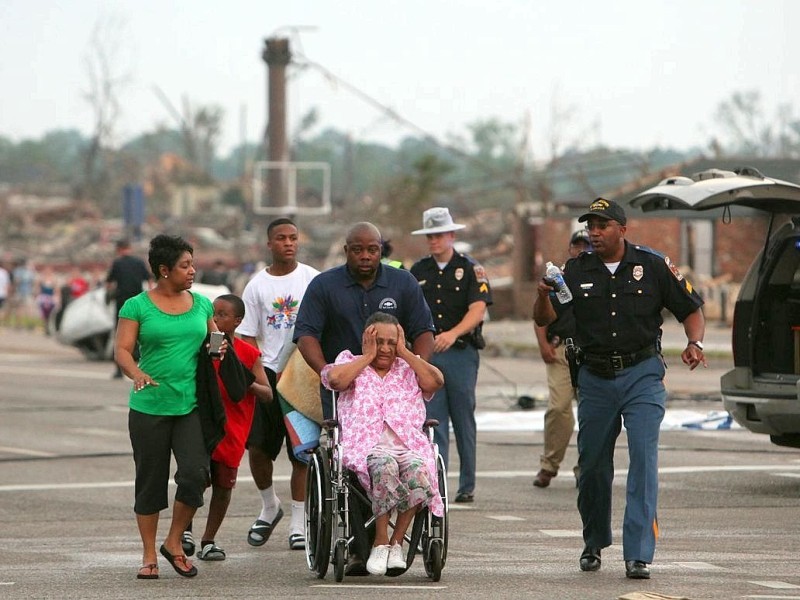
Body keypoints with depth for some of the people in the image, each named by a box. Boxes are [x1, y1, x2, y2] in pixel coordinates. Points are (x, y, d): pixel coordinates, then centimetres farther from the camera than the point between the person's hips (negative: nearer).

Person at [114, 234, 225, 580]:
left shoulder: (201, 304, 11)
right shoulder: (137, 306, -2)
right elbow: (122, 350, -7)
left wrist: (219, 347, 0)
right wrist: (136, 373, -27)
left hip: (192, 405, 3)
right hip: (150, 406, -3)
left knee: (195, 473, -12)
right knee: (151, 482, 4)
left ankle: (174, 543, 7)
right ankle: (149, 556, 14)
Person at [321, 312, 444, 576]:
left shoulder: (410, 369, 26)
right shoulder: (351, 363, 21)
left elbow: (435, 381, 4)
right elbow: (335, 379, -3)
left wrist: (405, 353, 10)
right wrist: (367, 356, 6)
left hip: (409, 443, 2)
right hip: (364, 443, -2)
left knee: (418, 469, -35)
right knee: (384, 464, -39)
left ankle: (396, 542, -22)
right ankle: (381, 542, -27)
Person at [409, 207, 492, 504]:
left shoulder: (471, 270, 1)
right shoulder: (418, 271, 12)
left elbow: (478, 310, -11)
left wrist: (453, 334, -27)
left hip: (461, 353, -2)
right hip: (427, 354, 2)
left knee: (464, 421, 3)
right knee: (433, 421, -4)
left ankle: (467, 486, 10)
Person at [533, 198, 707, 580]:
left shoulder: (653, 266, -1)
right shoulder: (576, 271, 3)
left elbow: (691, 309, 6)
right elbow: (544, 319, -3)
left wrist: (694, 343, -14)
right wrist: (543, 294, -25)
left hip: (642, 375, -2)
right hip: (595, 378, 2)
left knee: (644, 457, -14)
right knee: (592, 465, 9)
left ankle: (638, 554, -15)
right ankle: (594, 543, 31)